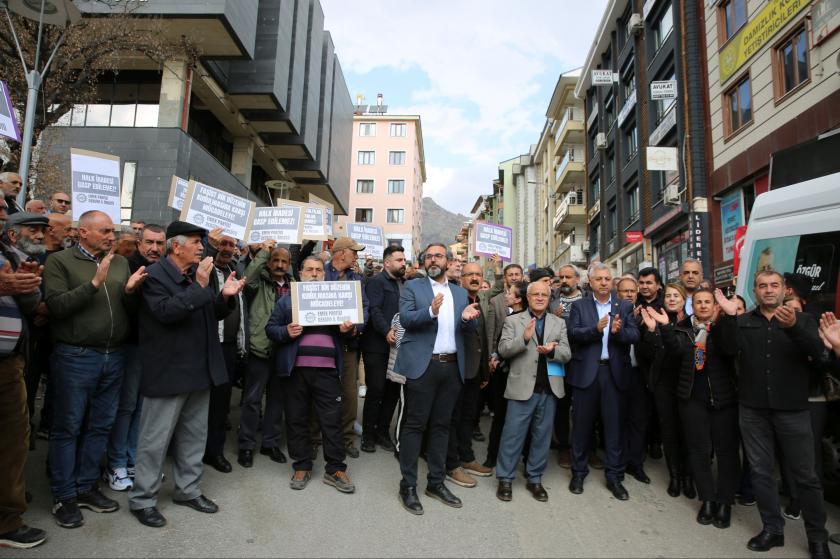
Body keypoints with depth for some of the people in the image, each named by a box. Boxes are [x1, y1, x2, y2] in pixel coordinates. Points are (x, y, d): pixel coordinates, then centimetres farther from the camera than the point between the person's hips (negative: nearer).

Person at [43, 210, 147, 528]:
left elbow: (132, 309, 9)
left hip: (114, 357, 5)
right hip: (75, 357, -5)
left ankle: (86, 487, 27)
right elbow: (55, 306, -14)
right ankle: (63, 496, 19)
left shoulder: (121, 263, 10)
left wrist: (130, 291, -12)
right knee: (67, 427, 6)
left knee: (100, 425, 13)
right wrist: (94, 283, -20)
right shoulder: (60, 261, -3)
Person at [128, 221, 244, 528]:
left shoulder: (199, 274, 10)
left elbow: (213, 314, 12)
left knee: (194, 435, 16)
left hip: (200, 369, 7)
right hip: (168, 371, -7)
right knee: (155, 439, 5)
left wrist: (225, 296, -7)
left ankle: (188, 490, 31)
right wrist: (199, 287, -25)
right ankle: (142, 499, 21)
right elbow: (165, 311, -25)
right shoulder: (155, 275, -11)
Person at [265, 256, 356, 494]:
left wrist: (348, 329, -9)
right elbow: (270, 328, 6)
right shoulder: (287, 299, 10)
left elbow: (347, 326, 14)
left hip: (327, 369, 0)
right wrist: (286, 332, -15)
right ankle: (302, 467, 22)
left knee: (332, 419, 0)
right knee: (297, 419, 8)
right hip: (296, 368, 0)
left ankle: (335, 469, 11)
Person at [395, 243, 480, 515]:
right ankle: (408, 485, 12)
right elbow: (406, 319, -12)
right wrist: (431, 311, -29)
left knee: (441, 425, 13)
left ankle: (436, 482, 24)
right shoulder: (413, 287, 2)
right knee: (415, 425, 1)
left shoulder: (460, 292, 14)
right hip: (423, 365, -4)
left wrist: (467, 318, -15)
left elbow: (468, 329, 8)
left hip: (452, 367, 5)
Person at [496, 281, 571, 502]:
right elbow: (503, 349, -7)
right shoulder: (513, 321, 3)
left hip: (549, 388, 3)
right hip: (522, 387, -3)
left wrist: (551, 351, -18)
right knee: (513, 435, 3)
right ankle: (505, 479, 17)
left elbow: (566, 354, 4)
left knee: (542, 436, 12)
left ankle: (534, 479, 26)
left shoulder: (559, 323, 11)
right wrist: (524, 338, -22)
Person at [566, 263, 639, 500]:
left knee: (614, 424, 7)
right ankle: (578, 472, 24)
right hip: (587, 371, -1)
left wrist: (618, 331, -23)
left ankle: (614, 476, 22)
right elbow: (572, 333, -8)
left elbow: (635, 335, -3)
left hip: (615, 371, 1)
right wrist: (596, 329, -22)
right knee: (582, 422, 8)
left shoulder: (625, 307, 8)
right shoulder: (579, 306, 5)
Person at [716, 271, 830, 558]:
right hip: (753, 409, 1)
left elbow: (817, 350, -13)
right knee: (761, 471, 9)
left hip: (792, 409, -1)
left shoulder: (802, 319, 5)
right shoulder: (742, 322, 6)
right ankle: (772, 529, 23)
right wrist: (729, 316, -21)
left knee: (806, 475, 6)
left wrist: (793, 327, -31)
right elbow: (729, 350, -10)